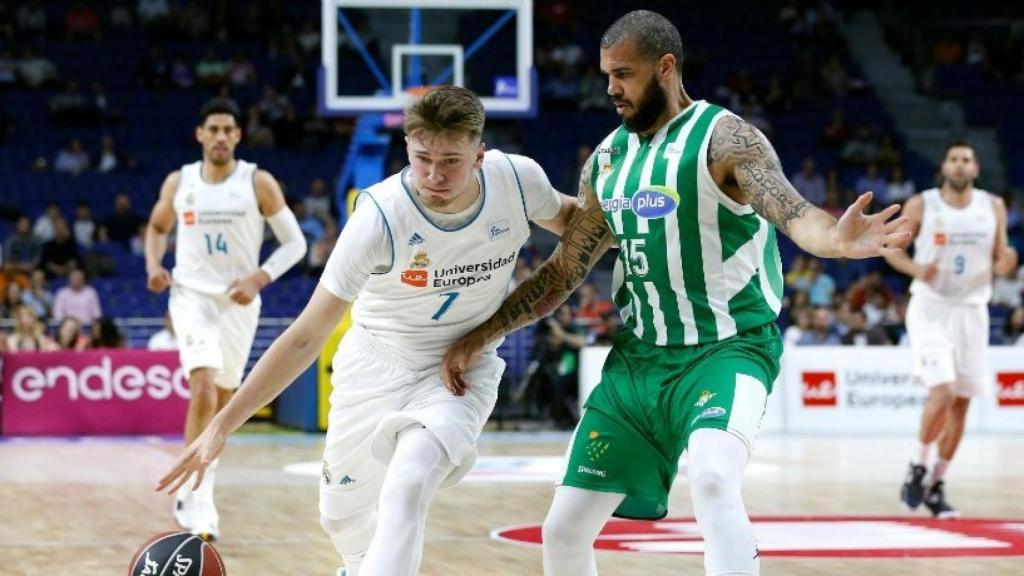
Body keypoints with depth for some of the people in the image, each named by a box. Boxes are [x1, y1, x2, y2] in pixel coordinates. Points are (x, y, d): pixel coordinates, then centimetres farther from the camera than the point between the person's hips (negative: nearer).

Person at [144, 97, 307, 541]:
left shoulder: (258, 183, -7)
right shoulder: (179, 182, 0)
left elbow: (295, 243, -3)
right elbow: (157, 228, 18)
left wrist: (259, 278, -16)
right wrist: (153, 264, -2)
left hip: (238, 301, 1)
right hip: (191, 294, -1)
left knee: (223, 400, 11)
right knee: (203, 388, -21)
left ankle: (195, 493, 31)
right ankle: (197, 497, -17)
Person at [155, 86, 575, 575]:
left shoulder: (519, 179, -20)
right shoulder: (381, 215, -28)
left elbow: (567, 217, 9)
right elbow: (306, 336, -24)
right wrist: (221, 427, -28)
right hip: (377, 363, 0)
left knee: (407, 488, -29)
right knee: (341, 515, 14)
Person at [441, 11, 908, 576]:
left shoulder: (722, 138, -12)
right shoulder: (608, 159, 8)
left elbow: (795, 214, -28)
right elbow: (563, 271, 18)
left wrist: (836, 240, -51)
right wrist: (480, 336, 14)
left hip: (728, 349, -7)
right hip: (636, 359, 7)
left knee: (712, 476, -36)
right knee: (564, 528, 5)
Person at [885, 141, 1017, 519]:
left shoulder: (993, 207, 4)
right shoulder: (921, 205, -5)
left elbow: (999, 262, 10)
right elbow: (892, 247, 3)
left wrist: (1006, 262, -14)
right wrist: (915, 268, -17)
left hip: (971, 311, 4)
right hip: (930, 308, -4)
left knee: (961, 404, 5)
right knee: (943, 393, -20)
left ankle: (936, 485, 18)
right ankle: (919, 465, 3)